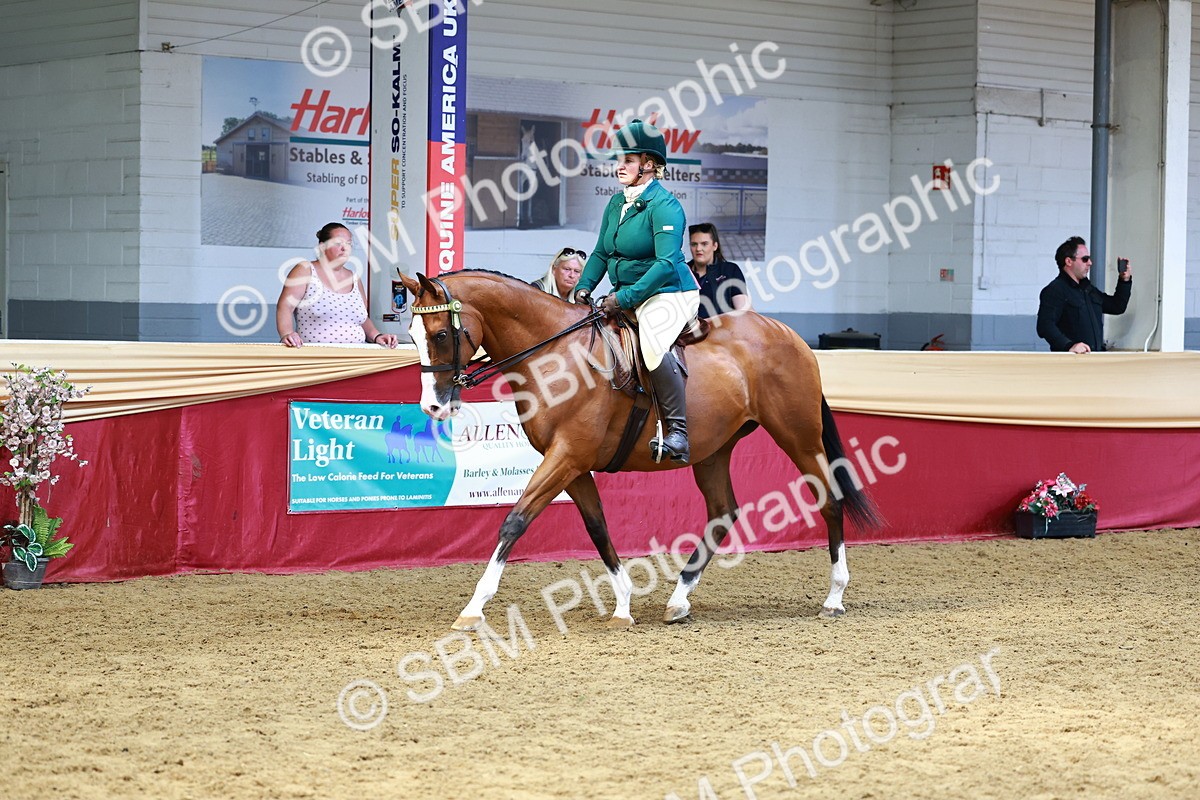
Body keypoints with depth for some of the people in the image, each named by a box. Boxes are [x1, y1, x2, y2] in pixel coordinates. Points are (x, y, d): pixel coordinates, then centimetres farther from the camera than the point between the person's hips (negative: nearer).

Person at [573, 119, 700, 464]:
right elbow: (601, 253, 17)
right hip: (626, 297, 10)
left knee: (653, 342, -35)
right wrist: (584, 286, -2)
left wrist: (625, 297, -27)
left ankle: (676, 432, -33)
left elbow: (667, 263, -23)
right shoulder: (616, 203, 12)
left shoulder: (664, 205, -14)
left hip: (668, 293, -10)